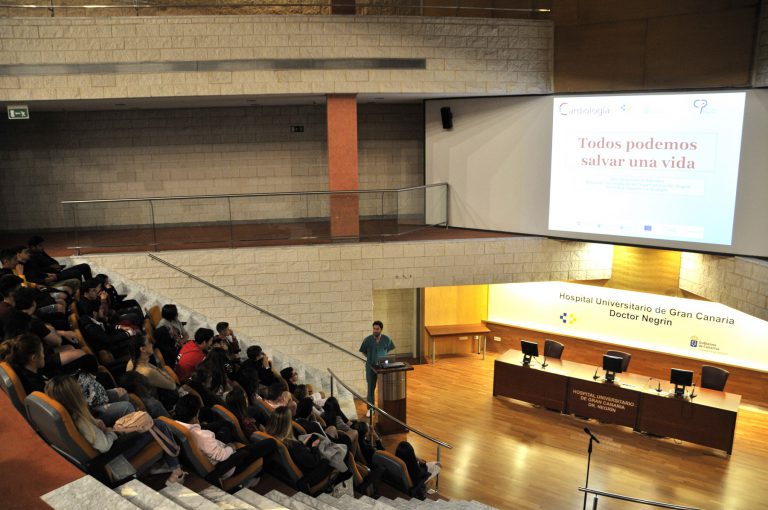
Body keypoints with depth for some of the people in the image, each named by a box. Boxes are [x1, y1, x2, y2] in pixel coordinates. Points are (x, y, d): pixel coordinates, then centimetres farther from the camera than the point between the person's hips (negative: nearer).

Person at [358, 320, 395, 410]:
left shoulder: (387, 339, -6)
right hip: (371, 366, -1)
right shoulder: (368, 339, -10)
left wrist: (382, 357, 6)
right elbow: (363, 351, 6)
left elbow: (389, 349, 13)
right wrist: (370, 357, 4)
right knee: (371, 388, 4)